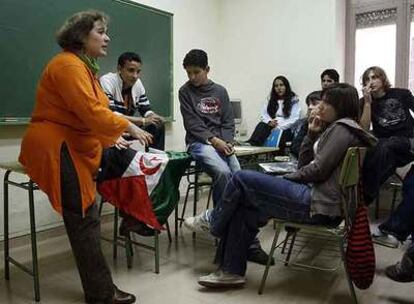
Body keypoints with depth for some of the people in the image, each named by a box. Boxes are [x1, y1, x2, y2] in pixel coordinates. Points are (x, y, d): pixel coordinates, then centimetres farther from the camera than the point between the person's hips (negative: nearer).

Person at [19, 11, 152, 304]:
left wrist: (113, 138, 7)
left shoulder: (85, 67, 21)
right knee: (84, 219, -10)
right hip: (55, 149, -10)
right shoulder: (68, 64, -13)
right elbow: (90, 112, -23)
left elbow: (93, 113, 17)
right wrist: (129, 127, -13)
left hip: (74, 148, 10)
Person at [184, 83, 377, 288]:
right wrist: (312, 134, 9)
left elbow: (318, 170, -16)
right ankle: (232, 270, 8)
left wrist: (284, 178, -3)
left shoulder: (342, 128, -7)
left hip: (318, 204, -10)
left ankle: (213, 220, 17)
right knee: (244, 207, 4)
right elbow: (303, 165, 17)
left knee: (241, 179, -8)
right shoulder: (335, 128, 23)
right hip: (316, 197, 10)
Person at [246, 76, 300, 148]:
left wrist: (279, 127, -17)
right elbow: (263, 115, 12)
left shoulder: (293, 100, 5)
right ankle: (252, 143, -51)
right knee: (262, 125, -30)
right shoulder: (271, 100, 20)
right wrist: (269, 121, -10)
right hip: (272, 127, 3)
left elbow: (294, 120, -6)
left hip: (286, 129, -3)